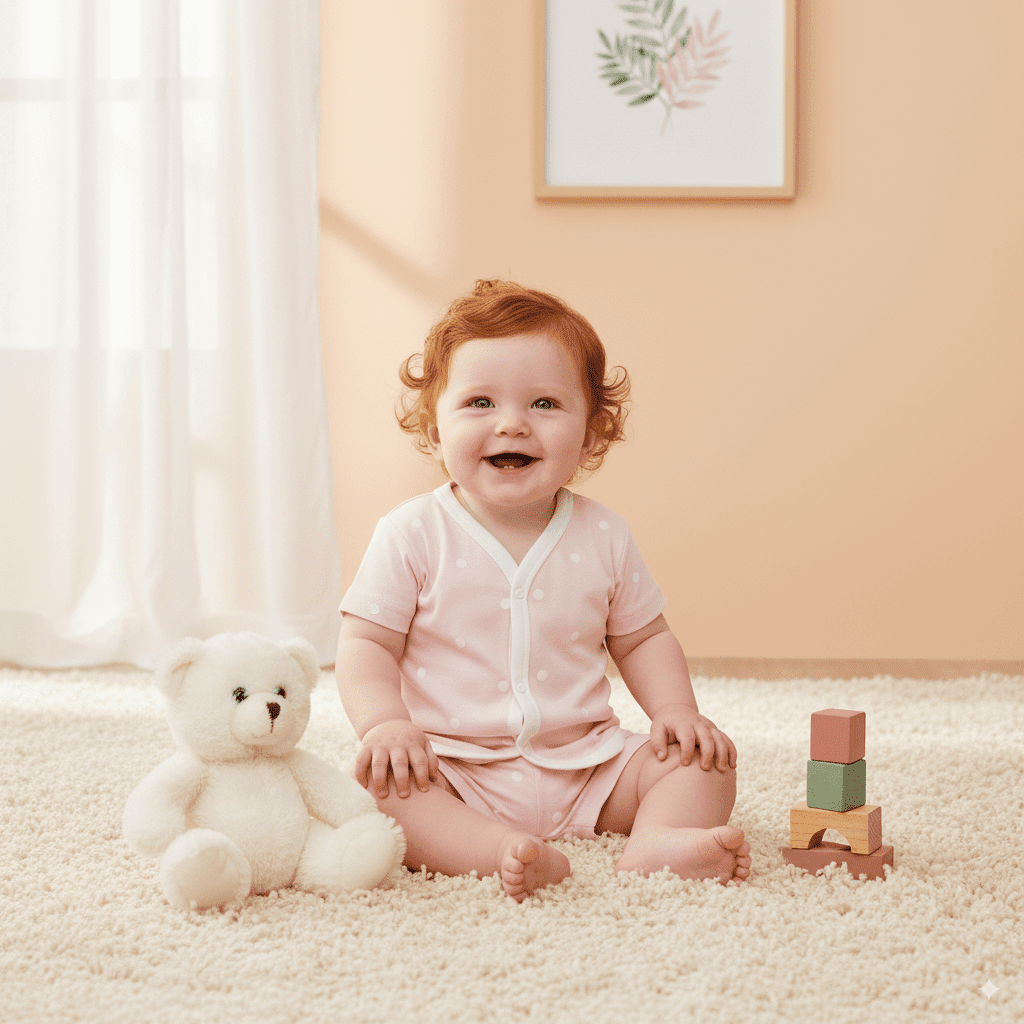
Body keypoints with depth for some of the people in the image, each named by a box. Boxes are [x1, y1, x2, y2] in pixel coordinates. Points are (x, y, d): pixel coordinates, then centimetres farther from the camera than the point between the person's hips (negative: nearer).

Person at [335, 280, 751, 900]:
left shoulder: (603, 537, 3)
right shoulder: (413, 535, -6)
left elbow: (643, 640, 14)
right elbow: (368, 645, -5)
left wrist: (676, 710, -3)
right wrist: (385, 723, -24)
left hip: (585, 765, 3)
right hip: (452, 771, -3)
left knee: (707, 762, -11)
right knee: (372, 785, -30)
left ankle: (657, 842, -36)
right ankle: (501, 853, -46)